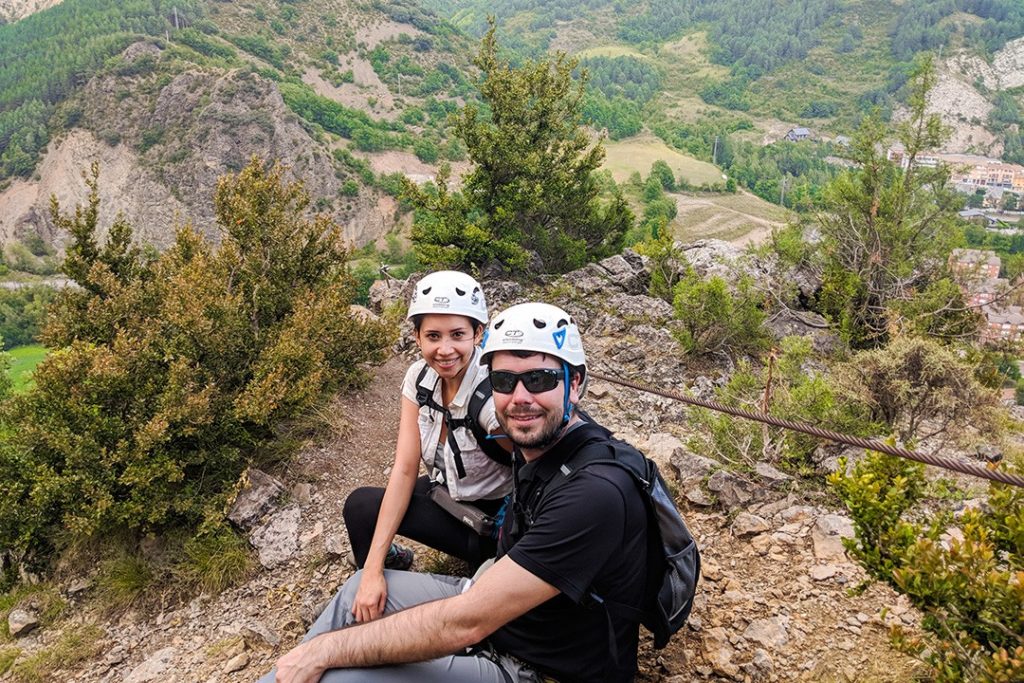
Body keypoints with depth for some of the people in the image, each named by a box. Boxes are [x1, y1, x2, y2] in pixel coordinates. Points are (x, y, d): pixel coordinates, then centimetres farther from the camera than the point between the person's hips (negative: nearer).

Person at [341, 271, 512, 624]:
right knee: (360, 506, -12)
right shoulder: (419, 377, -12)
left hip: (492, 516, -5)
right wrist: (373, 568, -21)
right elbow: (405, 470, -14)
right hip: (445, 495, 5)